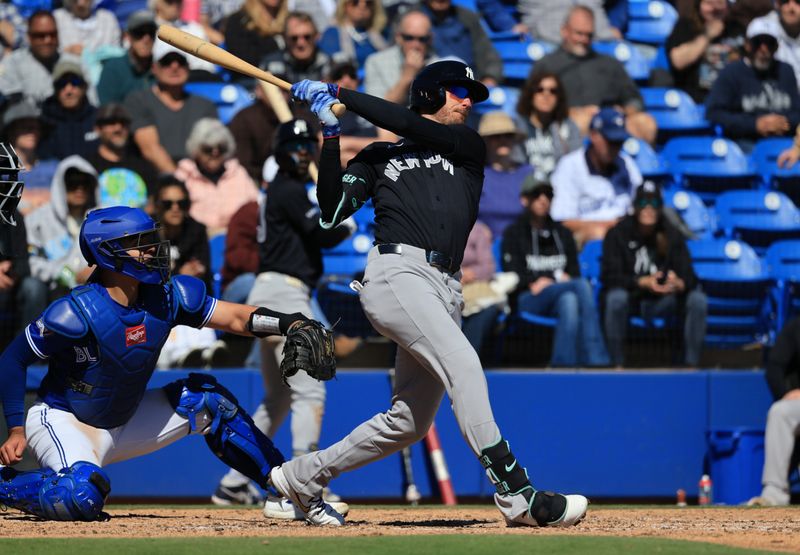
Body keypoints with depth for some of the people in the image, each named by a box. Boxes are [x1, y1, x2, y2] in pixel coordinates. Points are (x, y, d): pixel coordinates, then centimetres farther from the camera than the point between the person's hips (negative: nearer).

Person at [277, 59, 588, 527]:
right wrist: (331, 135, 1)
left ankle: (302, 476, 21)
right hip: (397, 272, -5)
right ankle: (516, 494, -32)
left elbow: (410, 126, 6)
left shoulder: (469, 148, 22)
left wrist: (339, 94, 7)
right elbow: (332, 212, 6)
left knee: (408, 424, 5)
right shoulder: (379, 157, 18)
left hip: (446, 290, 5)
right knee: (462, 363, -26)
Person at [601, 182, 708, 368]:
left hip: (660, 301, 3)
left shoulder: (671, 234, -1)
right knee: (616, 298, -38)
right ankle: (617, 364, -28)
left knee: (698, 300, -21)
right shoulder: (618, 234, -9)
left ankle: (691, 364, -15)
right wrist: (642, 282, -32)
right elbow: (610, 277, -16)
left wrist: (678, 284, -35)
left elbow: (688, 276, -9)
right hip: (631, 296, -3)